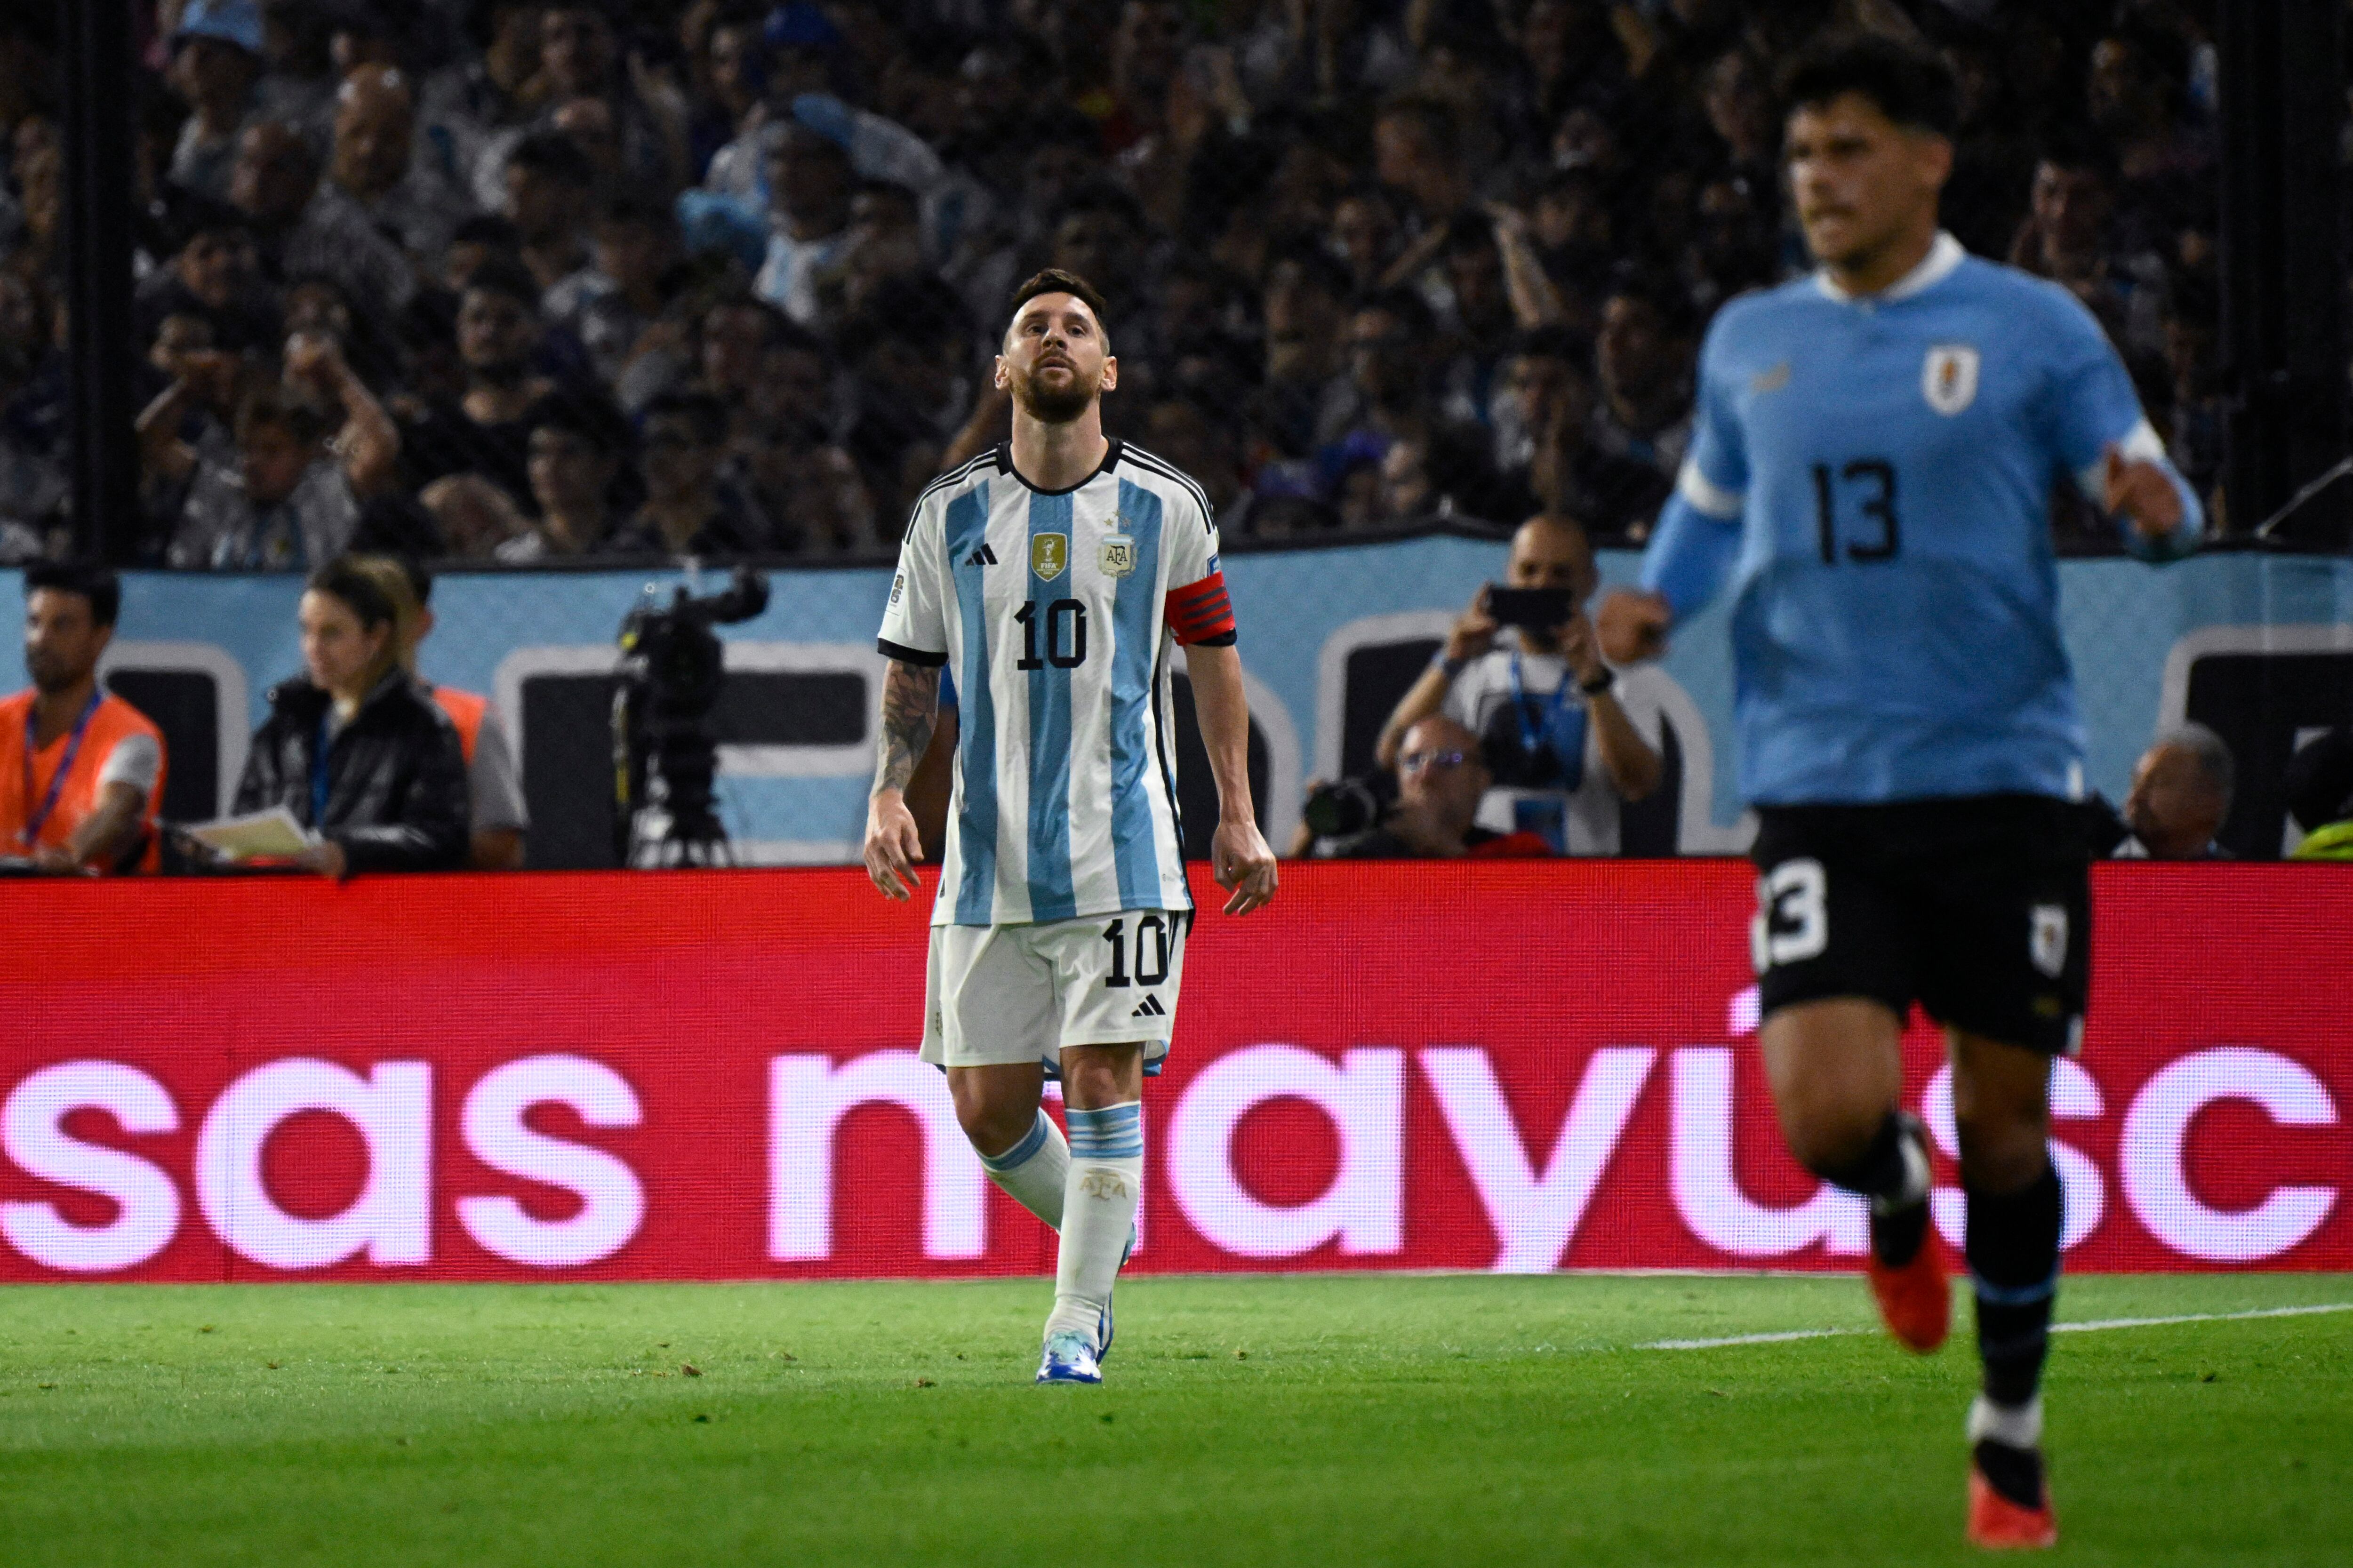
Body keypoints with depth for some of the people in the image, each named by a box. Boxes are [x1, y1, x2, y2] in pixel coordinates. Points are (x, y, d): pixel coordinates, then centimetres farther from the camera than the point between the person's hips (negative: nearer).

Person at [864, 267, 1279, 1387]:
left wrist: (1237, 817, 7)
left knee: (1104, 1075, -11)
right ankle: (1098, 1232, 30)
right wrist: (888, 795, -4)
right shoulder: (949, 516, 6)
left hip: (1121, 852, -2)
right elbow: (911, 672, 12)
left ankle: (1076, 1323, -3)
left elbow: (1213, 653, 12)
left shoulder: (1163, 510, 3)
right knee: (984, 1107, 2)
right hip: (987, 858, 2)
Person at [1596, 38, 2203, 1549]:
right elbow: (1712, 505, 25)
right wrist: (1655, 600, 4)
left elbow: (2158, 508, 2)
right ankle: (1897, 1207, 24)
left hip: (2002, 777, -2)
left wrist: (2154, 504, -22)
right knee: (1828, 1108, -15)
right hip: (1820, 785, 2)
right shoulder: (1750, 344, 10)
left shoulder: (2031, 330, 0)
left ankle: (2011, 1439, 21)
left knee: (2006, 1121, 2)